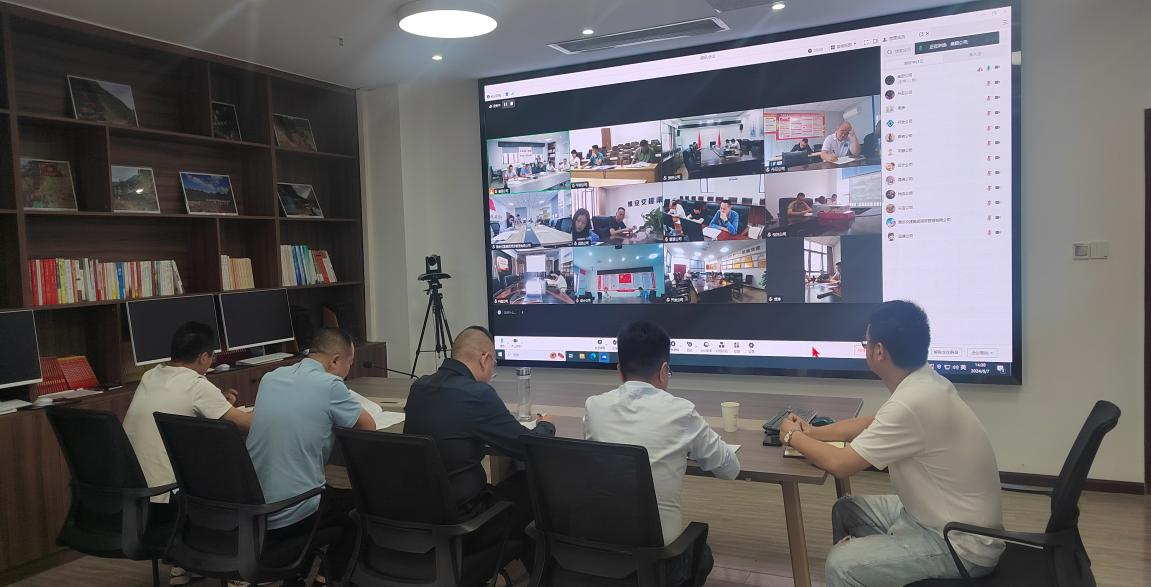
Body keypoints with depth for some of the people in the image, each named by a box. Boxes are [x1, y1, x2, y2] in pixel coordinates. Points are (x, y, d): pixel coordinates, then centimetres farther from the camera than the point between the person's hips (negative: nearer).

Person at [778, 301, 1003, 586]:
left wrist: (793, 437, -6)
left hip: (964, 544, -9)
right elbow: (870, 424, 17)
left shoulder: (913, 403, -30)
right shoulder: (923, 383, -1)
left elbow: (839, 464, -23)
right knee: (846, 510, 14)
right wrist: (811, 432, 11)